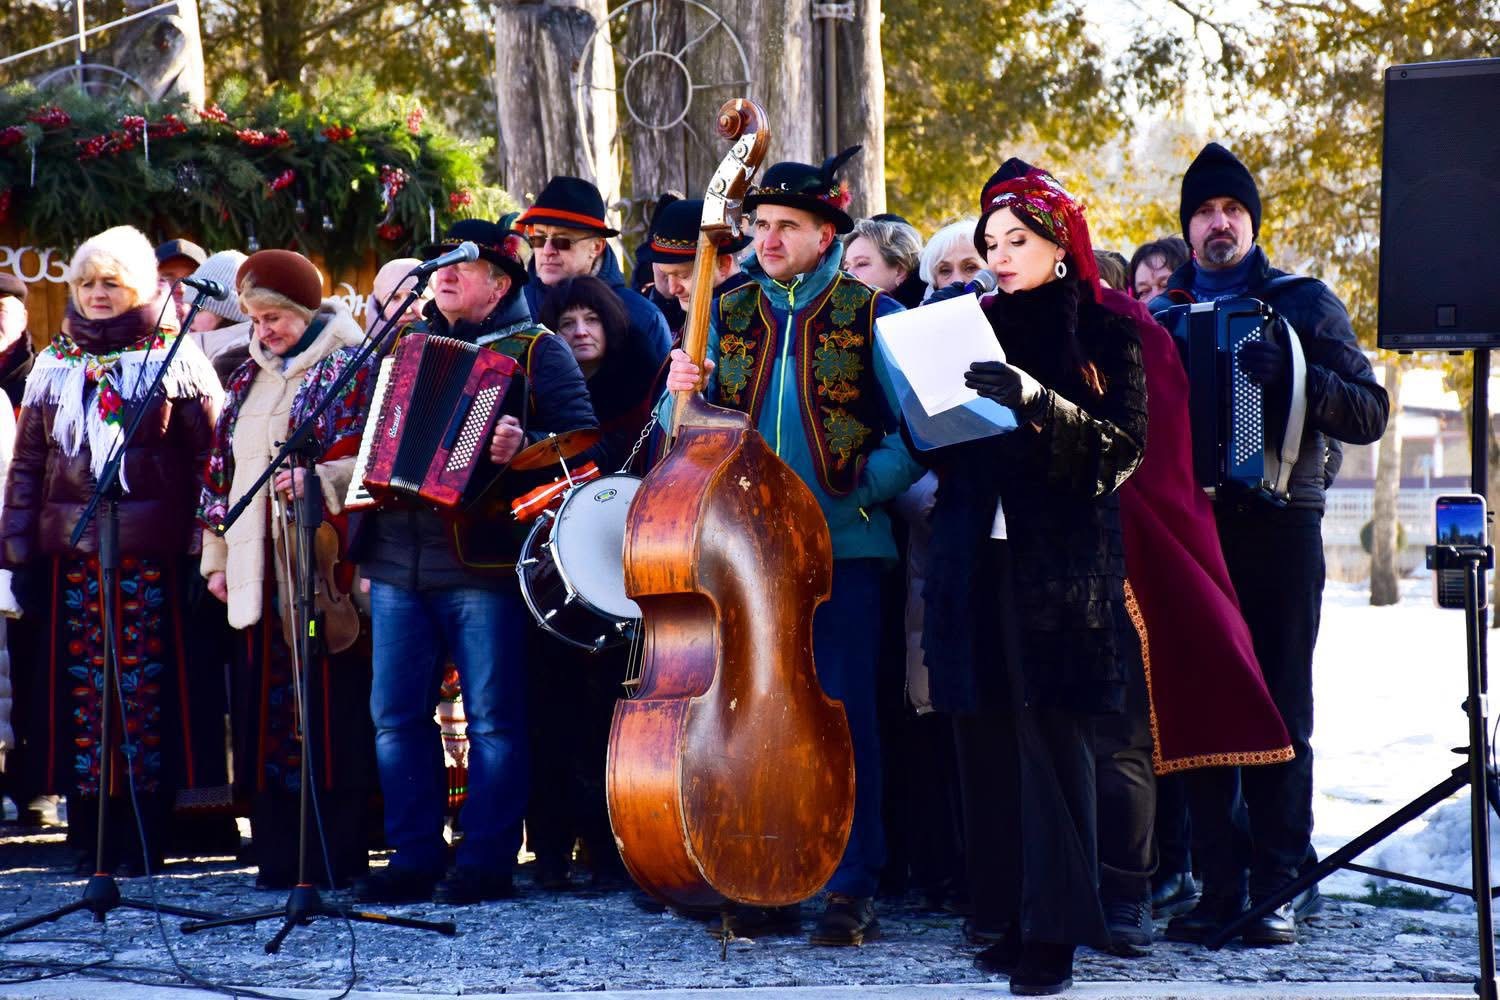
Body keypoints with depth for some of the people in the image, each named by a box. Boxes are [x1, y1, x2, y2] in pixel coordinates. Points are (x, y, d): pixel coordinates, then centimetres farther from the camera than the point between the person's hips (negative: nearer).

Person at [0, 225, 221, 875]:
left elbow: (211, 455, 0)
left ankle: (144, 837, 1)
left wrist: (206, 548, -8)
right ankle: (88, 837, 7)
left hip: (151, 553, -3)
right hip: (71, 554, 3)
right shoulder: (54, 365, 16)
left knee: (148, 686, -4)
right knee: (79, 685, 1)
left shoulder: (176, 358, 5)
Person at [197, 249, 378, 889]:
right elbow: (223, 470, 21)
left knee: (328, 703, -7)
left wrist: (315, 478, -27)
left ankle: (337, 855, -3)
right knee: (265, 701, 3)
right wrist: (217, 558, 17)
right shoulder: (249, 378, 19)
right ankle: (278, 853, 7)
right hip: (257, 570, 6)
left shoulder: (347, 368, -1)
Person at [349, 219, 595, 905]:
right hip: (396, 563, 6)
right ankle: (414, 859, 11)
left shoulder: (536, 350, 3)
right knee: (396, 715, 4)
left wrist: (523, 448, -25)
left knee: (493, 719, -3)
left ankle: (487, 862, 3)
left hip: (483, 564, -6)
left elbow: (581, 438, -8)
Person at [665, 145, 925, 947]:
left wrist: (861, 486, -13)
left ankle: (853, 888, 3)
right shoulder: (728, 316, 12)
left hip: (841, 545, -4)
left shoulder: (869, 315, 1)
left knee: (844, 714, -4)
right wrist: (681, 393, -9)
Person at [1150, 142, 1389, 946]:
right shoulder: (1159, 314, 13)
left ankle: (1280, 887, 1)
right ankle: (1220, 885, 5)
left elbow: (1369, 412, -1)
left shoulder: (1303, 304, 5)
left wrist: (1291, 378, -17)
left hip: (1278, 527, -2)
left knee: (1278, 713, -3)